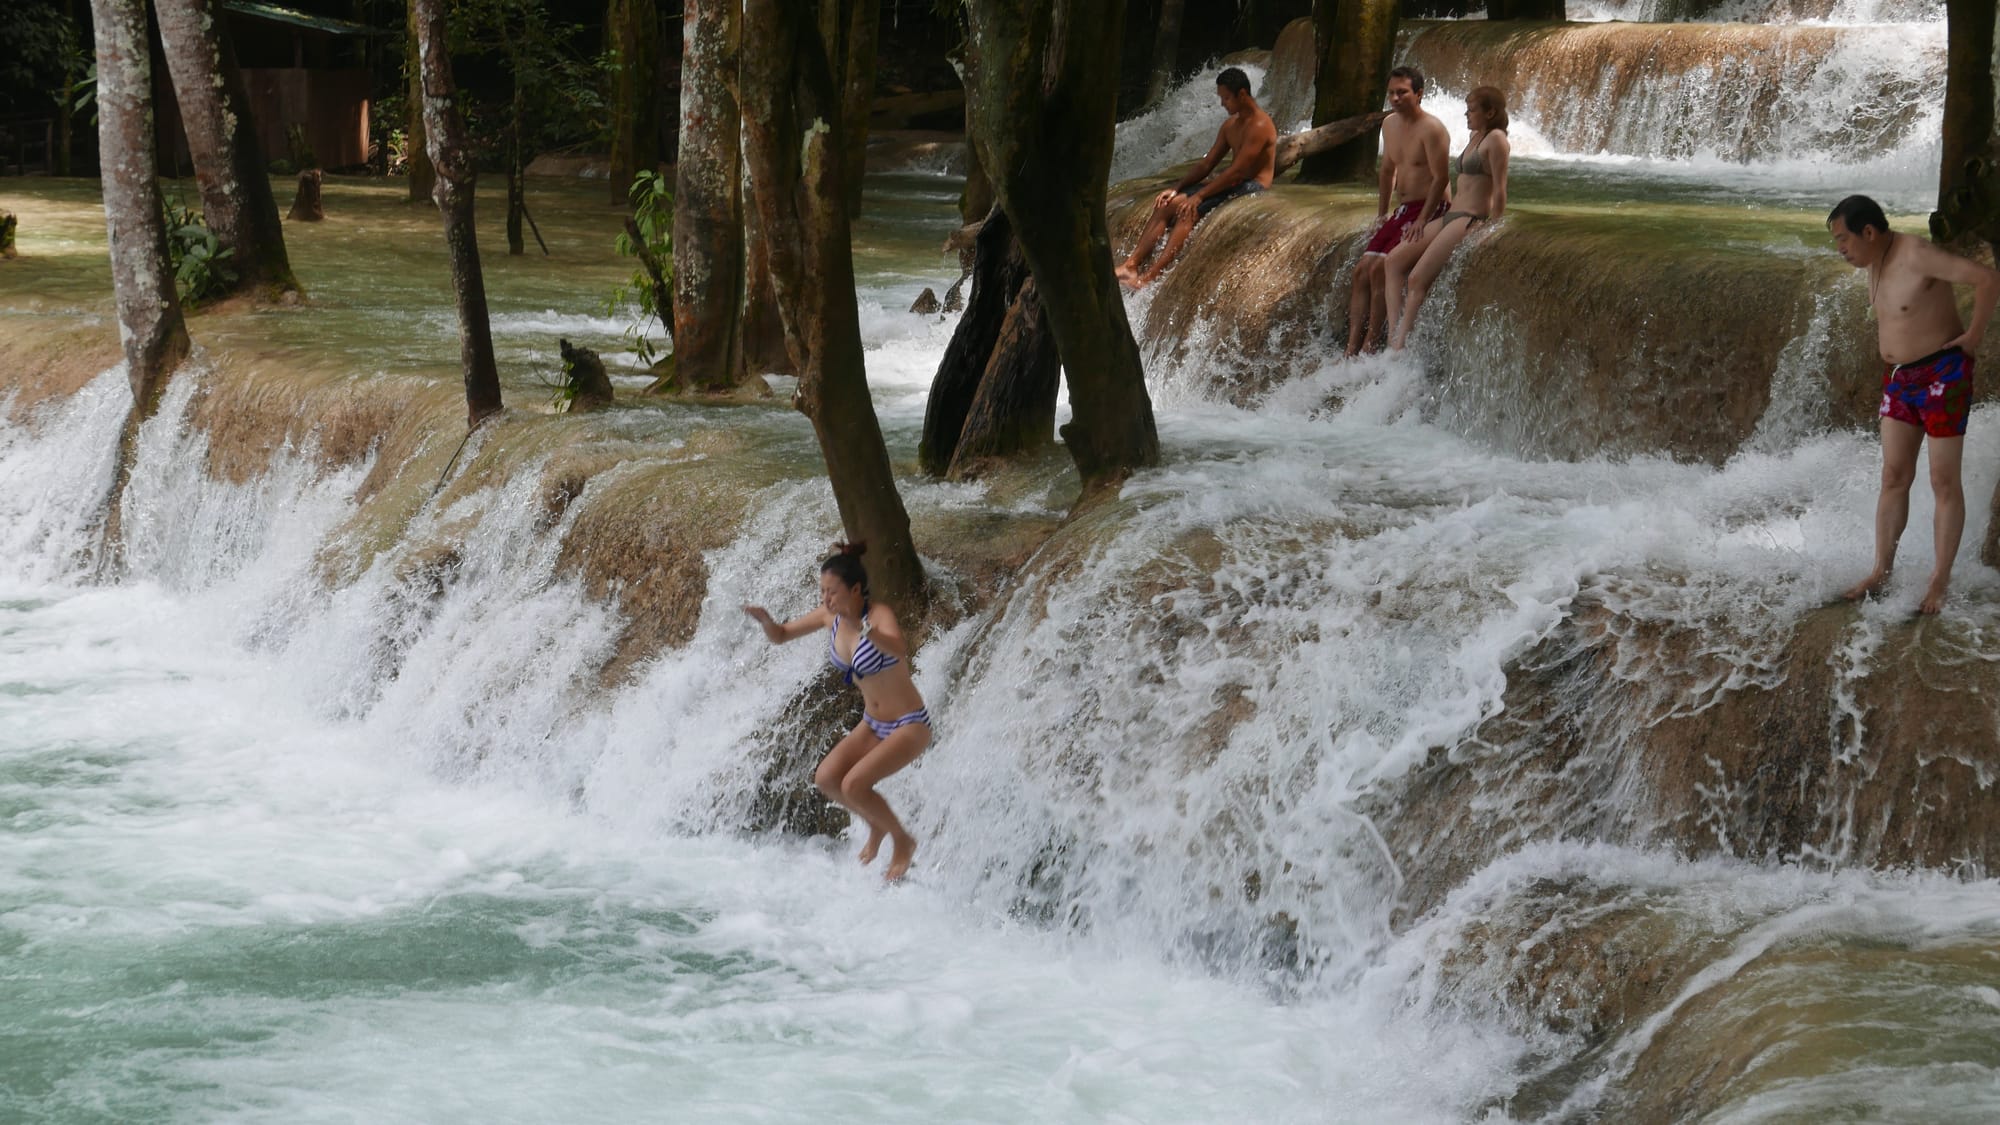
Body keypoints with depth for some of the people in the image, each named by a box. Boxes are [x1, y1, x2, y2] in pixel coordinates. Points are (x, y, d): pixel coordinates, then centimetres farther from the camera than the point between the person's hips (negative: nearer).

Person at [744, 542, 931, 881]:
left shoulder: (879, 615, -24)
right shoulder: (830, 617, -4)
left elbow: (899, 648, -47)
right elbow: (779, 636, 7)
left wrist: (863, 629, -65)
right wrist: (765, 619, -17)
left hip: (910, 726, -7)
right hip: (873, 724, 7)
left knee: (853, 785, -21)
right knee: (826, 779, -8)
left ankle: (903, 841, 4)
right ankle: (877, 826, 18)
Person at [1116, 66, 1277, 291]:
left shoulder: (1259, 125, -17)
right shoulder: (1231, 125, 14)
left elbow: (1236, 171, -22)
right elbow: (1207, 165, 15)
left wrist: (1199, 196, -21)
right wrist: (1177, 188, 2)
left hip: (1251, 187, -9)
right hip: (1231, 184, 9)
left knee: (1188, 211, -27)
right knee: (1167, 204, -7)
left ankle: (1151, 276, -34)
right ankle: (1131, 264, -14)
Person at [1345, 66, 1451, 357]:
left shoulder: (1431, 130, -16)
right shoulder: (1390, 125, 12)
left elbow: (1440, 179, -19)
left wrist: (1422, 221, -24)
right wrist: (1381, 213, 19)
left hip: (1429, 210, -9)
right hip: (1402, 210, 9)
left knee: (1380, 269, -21)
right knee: (1362, 270, -3)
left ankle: (1370, 347, -17)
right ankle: (1352, 349, -6)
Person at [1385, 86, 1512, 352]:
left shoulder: (1495, 139, -10)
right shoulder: (1475, 138, 19)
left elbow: (1499, 190, -14)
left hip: (1470, 220, -10)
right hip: (1450, 217, 10)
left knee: (1417, 280, -18)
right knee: (1394, 262, 0)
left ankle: (1399, 348, -16)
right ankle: (1394, 337, -9)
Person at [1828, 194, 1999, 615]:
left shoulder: (1917, 256, -23)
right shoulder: (1874, 262, 4)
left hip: (1943, 376, -8)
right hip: (1900, 378, 8)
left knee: (1944, 481, -1)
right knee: (1894, 477, 8)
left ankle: (1940, 581, 5)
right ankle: (1881, 572, 12)